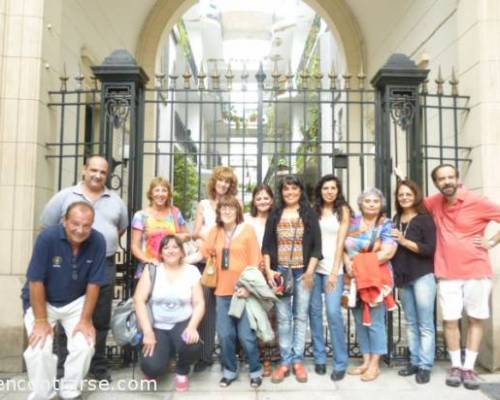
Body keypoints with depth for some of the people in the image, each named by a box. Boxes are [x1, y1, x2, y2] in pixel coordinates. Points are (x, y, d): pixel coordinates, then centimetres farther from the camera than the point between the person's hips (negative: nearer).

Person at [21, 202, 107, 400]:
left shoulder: (97, 242, -20)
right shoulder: (47, 237, -26)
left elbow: (94, 283, -13)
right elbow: (36, 281, -20)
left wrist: (85, 319, -11)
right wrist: (41, 320, -17)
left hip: (76, 303, 2)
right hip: (41, 301, -1)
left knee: (85, 346, -13)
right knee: (39, 350, -18)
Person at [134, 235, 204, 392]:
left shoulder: (192, 271, 0)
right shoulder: (152, 270, -3)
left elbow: (199, 303, -2)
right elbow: (139, 300, -8)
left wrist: (192, 326, -20)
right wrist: (147, 331, -16)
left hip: (182, 324, 1)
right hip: (157, 326, 0)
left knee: (193, 346, -31)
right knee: (152, 367, -22)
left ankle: (182, 371, 7)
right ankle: (164, 351, 17)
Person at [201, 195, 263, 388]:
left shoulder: (247, 230, -2)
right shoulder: (214, 232, 8)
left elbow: (255, 262, -5)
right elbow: (204, 254, 4)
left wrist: (249, 286, -12)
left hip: (244, 290, -3)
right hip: (222, 291, 3)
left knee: (246, 335, 1)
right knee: (225, 334, 8)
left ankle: (256, 371, 22)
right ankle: (229, 371, 28)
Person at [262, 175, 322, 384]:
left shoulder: (309, 214, 4)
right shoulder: (275, 214, 8)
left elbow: (316, 245, 0)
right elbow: (266, 244, 6)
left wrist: (310, 271, -8)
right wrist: (268, 270, -3)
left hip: (303, 272, -1)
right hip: (280, 271, 1)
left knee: (301, 316, 6)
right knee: (283, 317, 3)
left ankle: (298, 360, 16)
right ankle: (285, 361, 13)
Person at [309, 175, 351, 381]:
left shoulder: (343, 210, 5)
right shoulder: (314, 210, 11)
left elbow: (340, 241, -2)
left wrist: (334, 271, -9)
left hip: (333, 267, -2)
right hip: (313, 266, 3)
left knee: (333, 312, -10)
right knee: (314, 312, 4)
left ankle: (340, 363, 2)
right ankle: (319, 358, 17)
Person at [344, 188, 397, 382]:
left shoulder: (386, 224, -1)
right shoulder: (353, 222, 11)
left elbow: (388, 252, -13)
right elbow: (343, 246, 8)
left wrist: (361, 264, -15)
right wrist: (348, 264, -11)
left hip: (376, 278, -4)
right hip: (355, 279, 5)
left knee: (375, 321, -2)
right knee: (360, 321, 10)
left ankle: (375, 364, 10)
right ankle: (366, 361, 21)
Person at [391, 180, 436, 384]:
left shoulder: (425, 219, -6)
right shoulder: (395, 220, 10)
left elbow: (431, 249, -14)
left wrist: (404, 241, -20)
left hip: (423, 276, -5)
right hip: (403, 277, 6)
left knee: (425, 324, 0)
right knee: (411, 323, 12)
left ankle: (425, 366, 7)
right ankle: (415, 362, 20)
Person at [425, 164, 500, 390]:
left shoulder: (477, 202, -9)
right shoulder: (434, 203, 1)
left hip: (477, 272, -1)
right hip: (448, 274, 2)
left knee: (476, 319, 6)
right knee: (450, 320, 3)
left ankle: (469, 368, 18)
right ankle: (455, 366, 18)